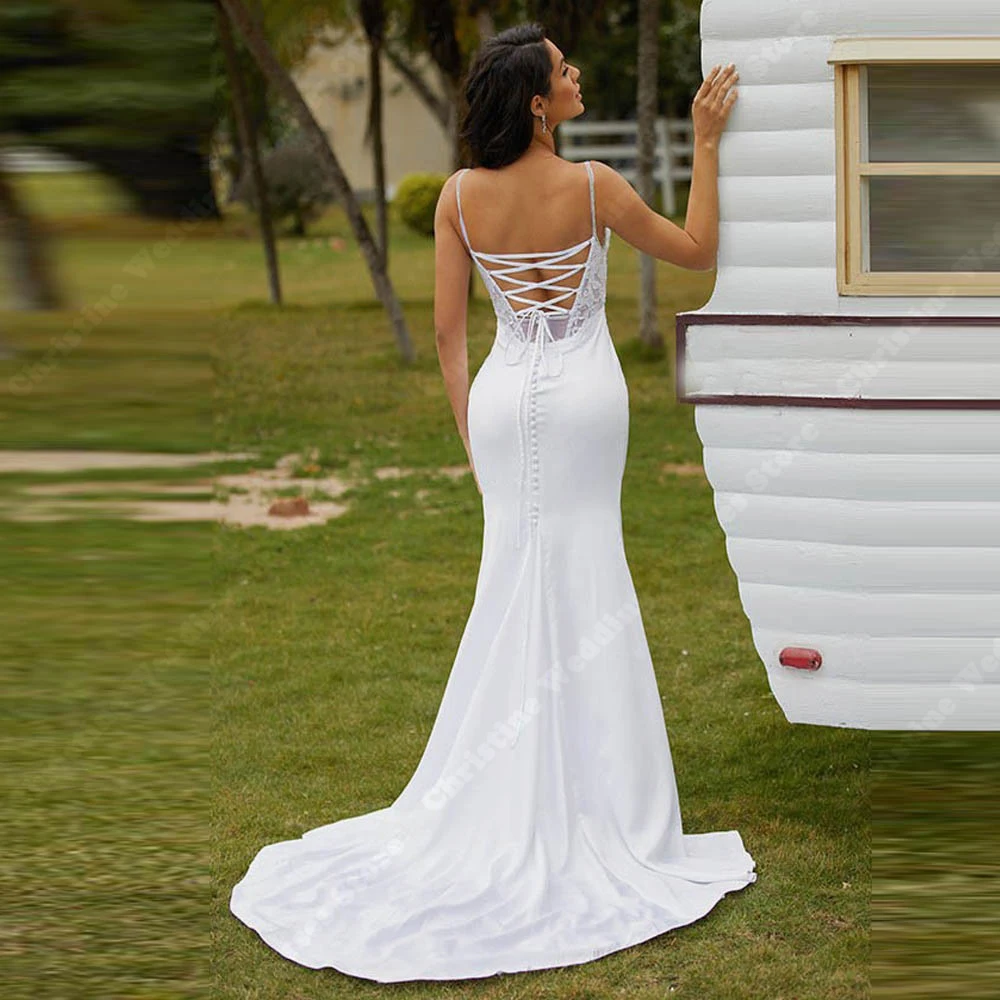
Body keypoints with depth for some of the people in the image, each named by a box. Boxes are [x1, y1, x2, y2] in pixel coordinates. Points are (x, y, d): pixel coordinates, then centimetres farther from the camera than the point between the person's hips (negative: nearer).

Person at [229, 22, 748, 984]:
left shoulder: (460, 197, -6)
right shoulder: (592, 185, -13)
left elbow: (447, 330, -1)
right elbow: (697, 251, 0)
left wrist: (469, 430, 9)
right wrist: (706, 143, 7)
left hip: (506, 397, 2)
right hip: (586, 393, -2)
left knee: (515, 585, 12)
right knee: (587, 587, 7)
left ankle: (506, 802, 16)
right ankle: (588, 797, 15)